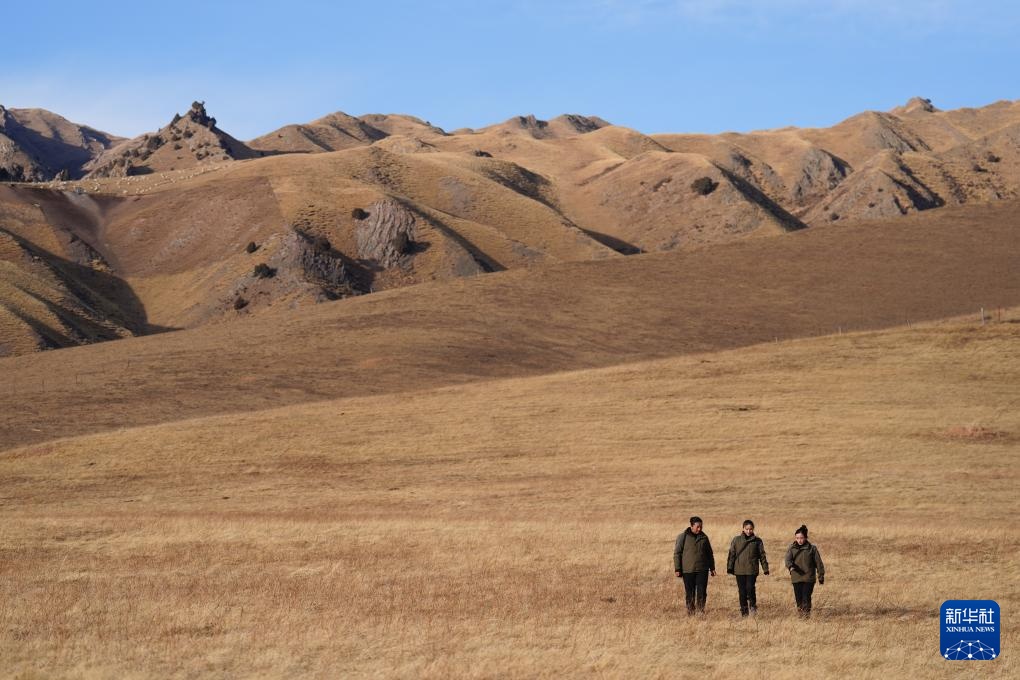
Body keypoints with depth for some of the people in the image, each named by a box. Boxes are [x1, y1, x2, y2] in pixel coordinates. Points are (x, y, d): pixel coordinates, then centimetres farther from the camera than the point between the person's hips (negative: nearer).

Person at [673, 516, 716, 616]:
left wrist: (712, 568, 17)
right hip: (688, 570, -2)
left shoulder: (704, 537, 9)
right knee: (690, 593, 3)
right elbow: (677, 553, -2)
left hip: (702, 570, 2)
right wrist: (677, 569, -7)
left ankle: (700, 609, 2)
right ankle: (690, 612, 11)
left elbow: (709, 554, 19)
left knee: (702, 591, -7)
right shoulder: (683, 537, -2)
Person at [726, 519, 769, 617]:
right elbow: (731, 554, 6)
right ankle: (744, 610, 13)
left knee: (750, 588, -13)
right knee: (742, 591, 3)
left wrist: (765, 569, 5)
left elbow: (762, 555, 8)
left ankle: (752, 606, 8)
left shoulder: (757, 541, 5)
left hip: (752, 570, -1)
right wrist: (729, 568, 1)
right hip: (739, 570, 1)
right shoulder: (736, 540, 5)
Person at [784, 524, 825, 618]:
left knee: (806, 597, -13)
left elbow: (818, 563, 5)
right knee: (798, 597, 6)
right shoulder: (792, 548, 5)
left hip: (809, 578, -2)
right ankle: (800, 612, 21)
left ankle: (806, 613, -8)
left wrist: (821, 576, 7)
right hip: (796, 578, 2)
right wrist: (790, 566, -34)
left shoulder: (812, 548, 0)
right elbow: (788, 558, -11)